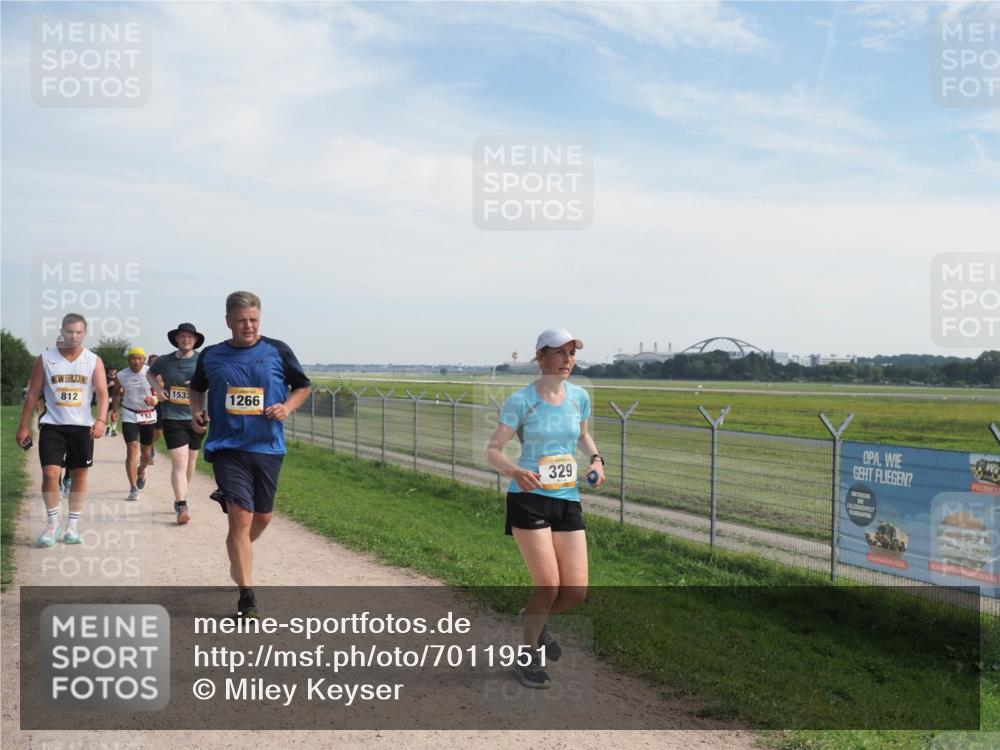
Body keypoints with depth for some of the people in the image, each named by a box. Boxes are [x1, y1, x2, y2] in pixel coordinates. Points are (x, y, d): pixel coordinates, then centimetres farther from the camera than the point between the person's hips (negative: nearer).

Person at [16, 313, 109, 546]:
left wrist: (101, 420, -22)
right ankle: (52, 523, 10)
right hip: (52, 425, -1)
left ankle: (73, 526, 17)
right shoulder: (45, 359, 1)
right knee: (50, 473, -9)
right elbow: (33, 394, 3)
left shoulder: (94, 361, 1)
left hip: (82, 426, 1)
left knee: (79, 474, 6)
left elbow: (102, 393, -7)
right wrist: (23, 426, 1)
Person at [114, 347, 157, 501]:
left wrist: (155, 399, -26)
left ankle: (141, 471, 45)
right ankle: (133, 488, -10)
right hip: (129, 416, 0)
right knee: (132, 450, -13)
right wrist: (115, 409, 2)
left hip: (149, 416, 0)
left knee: (146, 453, 10)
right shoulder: (121, 376, -1)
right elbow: (117, 394, 14)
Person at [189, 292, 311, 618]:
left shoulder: (277, 351, 0)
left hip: (268, 447, 2)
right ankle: (246, 596, -5)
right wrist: (197, 412, 2)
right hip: (227, 447, -1)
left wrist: (286, 407, -8)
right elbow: (196, 388, 21)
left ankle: (239, 557, 47)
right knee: (241, 517, -12)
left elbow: (303, 386, 11)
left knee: (262, 517, 14)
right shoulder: (210, 356, 4)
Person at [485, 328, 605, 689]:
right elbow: (492, 449, -8)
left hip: (568, 500, 5)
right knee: (549, 585, -11)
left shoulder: (579, 396, 5)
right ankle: (528, 657, 15)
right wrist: (514, 471, -28)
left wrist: (595, 458, 4)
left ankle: (534, 619, 34)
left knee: (576, 591, 0)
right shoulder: (520, 400, -9)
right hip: (528, 498, -5)